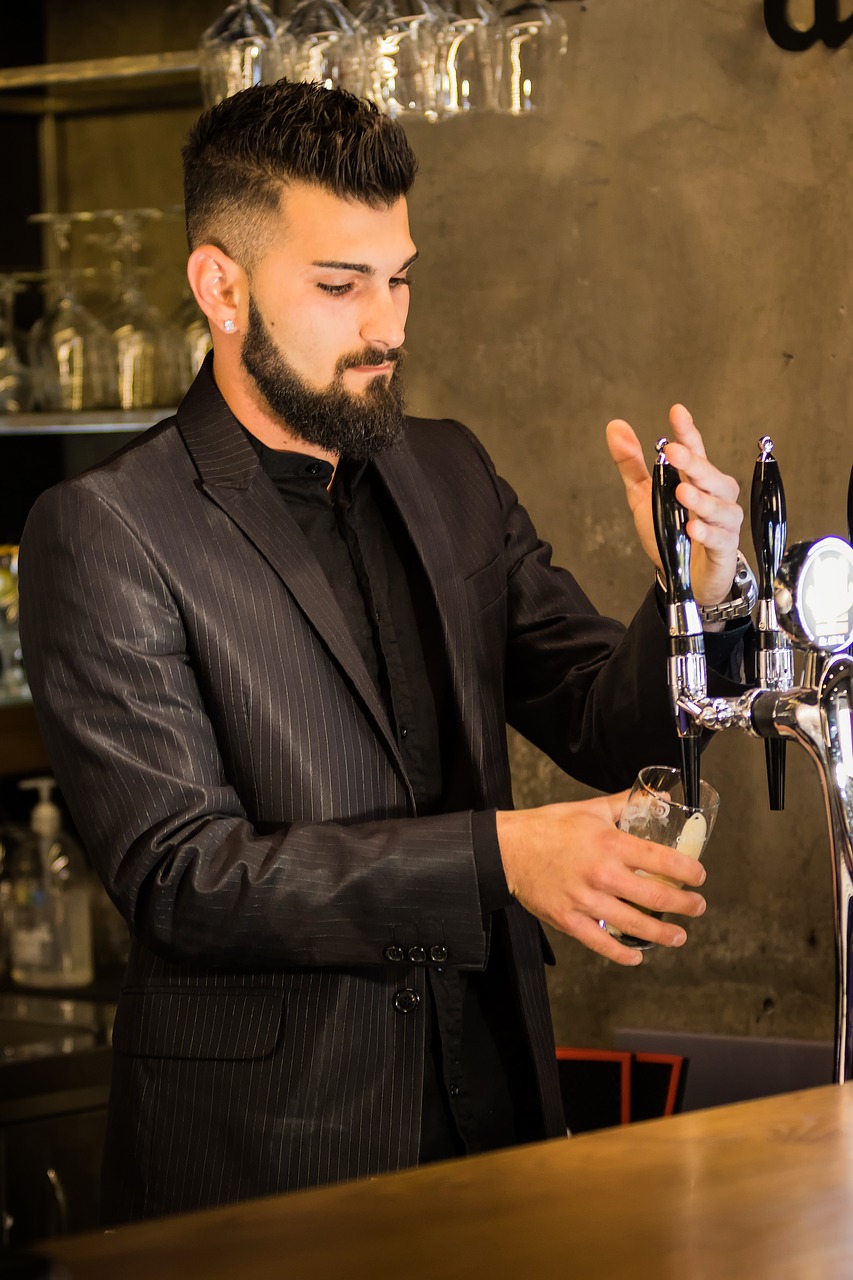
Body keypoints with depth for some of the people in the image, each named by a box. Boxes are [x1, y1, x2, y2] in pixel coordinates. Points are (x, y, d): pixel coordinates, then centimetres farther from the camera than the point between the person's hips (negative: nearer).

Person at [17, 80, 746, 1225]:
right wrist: (495, 857, -25)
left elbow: (613, 733, 6)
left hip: (491, 1110, 6)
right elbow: (175, 874, -18)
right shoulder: (103, 534, -12)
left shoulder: (450, 475, 7)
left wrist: (694, 596, -15)